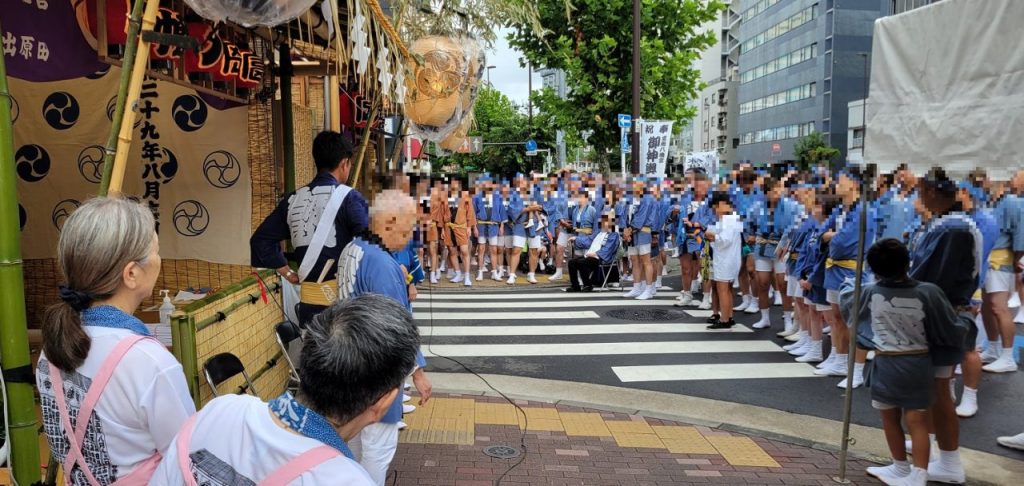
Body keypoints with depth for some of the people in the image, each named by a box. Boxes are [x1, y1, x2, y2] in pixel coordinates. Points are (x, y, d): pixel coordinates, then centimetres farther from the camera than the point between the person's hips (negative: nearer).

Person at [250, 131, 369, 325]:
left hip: (309, 298, 5)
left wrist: (288, 274, 14)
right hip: (343, 296, -5)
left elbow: (261, 240, 12)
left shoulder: (293, 200, 9)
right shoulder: (348, 197, -8)